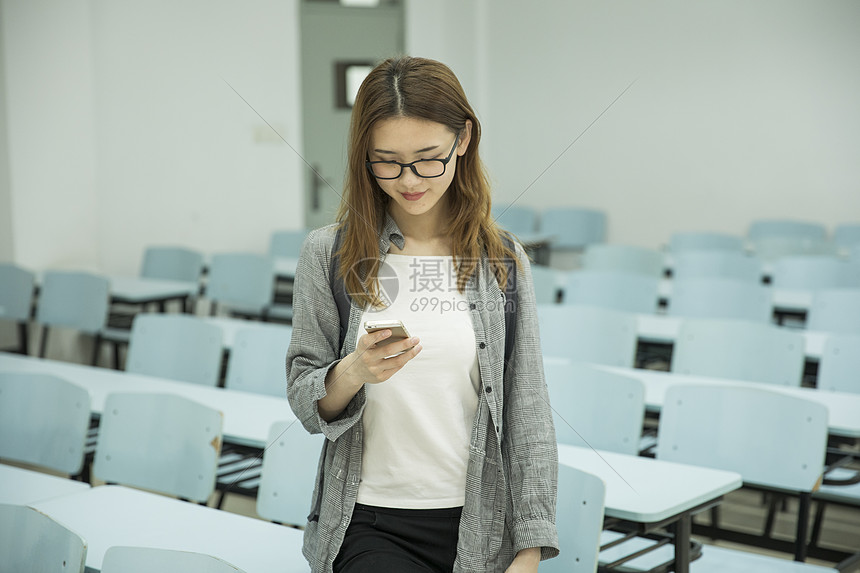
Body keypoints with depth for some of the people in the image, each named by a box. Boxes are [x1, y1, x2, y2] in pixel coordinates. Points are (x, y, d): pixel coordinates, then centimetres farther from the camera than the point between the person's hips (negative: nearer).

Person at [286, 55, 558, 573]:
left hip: (478, 528, 1)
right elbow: (305, 403, 2)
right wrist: (353, 373, -20)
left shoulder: (503, 262, 2)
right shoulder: (329, 253, 0)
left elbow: (527, 412, 1)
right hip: (369, 524, -1)